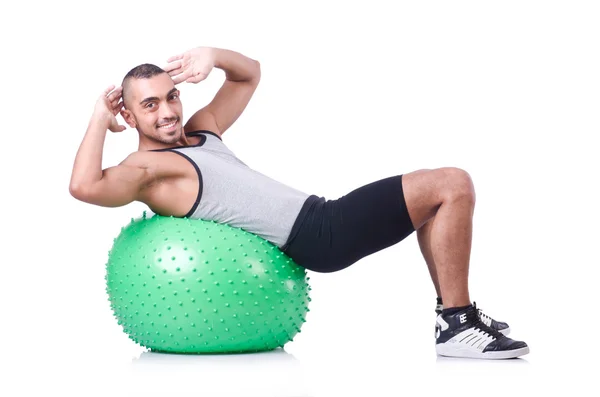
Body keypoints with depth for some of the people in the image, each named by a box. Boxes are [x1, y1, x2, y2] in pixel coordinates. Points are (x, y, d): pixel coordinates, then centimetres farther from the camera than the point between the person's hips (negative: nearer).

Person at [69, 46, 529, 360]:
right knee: (453, 185, -10)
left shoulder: (201, 130, 18)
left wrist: (211, 55, 7)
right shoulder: (146, 168, -8)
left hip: (320, 220, 10)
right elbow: (85, 187, -28)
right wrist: (100, 120, -17)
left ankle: (455, 310, 22)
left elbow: (249, 74, 26)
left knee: (445, 189, 23)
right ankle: (456, 325, -10)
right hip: (313, 235, -10)